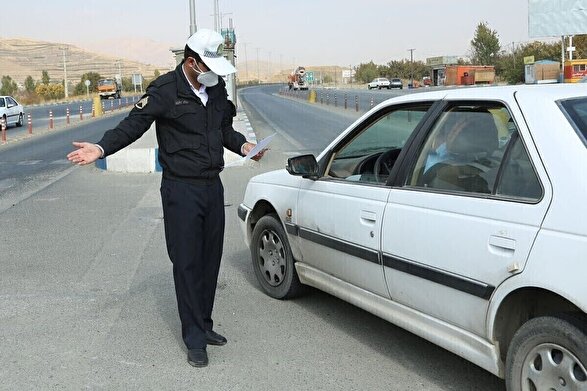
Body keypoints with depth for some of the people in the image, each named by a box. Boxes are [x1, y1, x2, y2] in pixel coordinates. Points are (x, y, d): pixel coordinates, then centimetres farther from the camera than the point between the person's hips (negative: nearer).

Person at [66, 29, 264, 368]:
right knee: (187, 264, -2)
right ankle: (195, 339, 8)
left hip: (213, 186, 7)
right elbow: (133, 125, -15)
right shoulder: (165, 91, -11)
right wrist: (102, 148, -29)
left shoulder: (217, 88, 9)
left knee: (211, 260, 12)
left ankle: (204, 326, 27)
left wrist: (243, 145, 4)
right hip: (182, 190, -6)